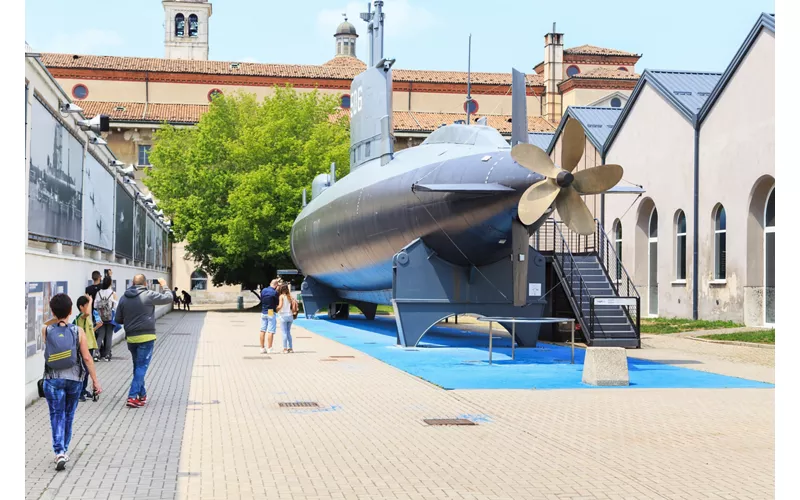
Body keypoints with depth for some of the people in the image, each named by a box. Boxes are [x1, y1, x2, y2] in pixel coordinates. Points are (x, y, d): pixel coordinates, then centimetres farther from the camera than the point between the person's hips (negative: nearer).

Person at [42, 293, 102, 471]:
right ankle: (64, 449, 27)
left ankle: (60, 451, -13)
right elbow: (87, 358, -8)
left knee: (56, 415, 3)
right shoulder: (78, 331, -9)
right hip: (74, 379, 1)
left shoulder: (46, 331, -8)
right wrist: (95, 380, -2)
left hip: (53, 379, -1)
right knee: (68, 415, 17)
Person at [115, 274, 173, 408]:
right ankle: (132, 397, -10)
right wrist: (165, 286, 17)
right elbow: (169, 298, -1)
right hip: (146, 337, -5)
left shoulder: (124, 298, 4)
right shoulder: (149, 295, -10)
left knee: (138, 366, 19)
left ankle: (142, 395, 28)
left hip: (131, 337, 5)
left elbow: (118, 319, 9)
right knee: (141, 367, -2)